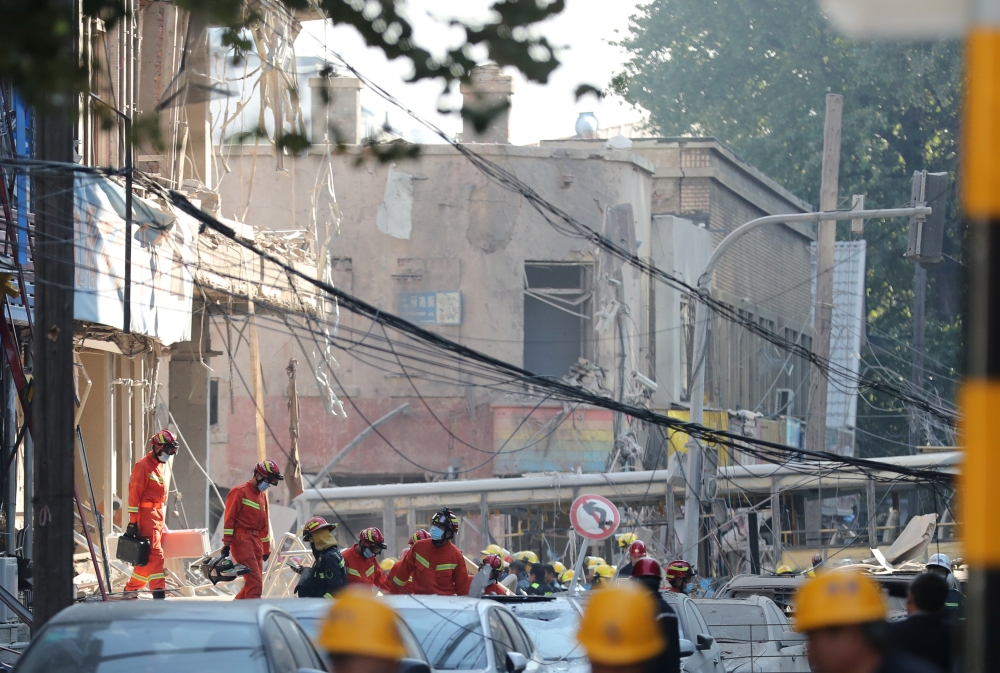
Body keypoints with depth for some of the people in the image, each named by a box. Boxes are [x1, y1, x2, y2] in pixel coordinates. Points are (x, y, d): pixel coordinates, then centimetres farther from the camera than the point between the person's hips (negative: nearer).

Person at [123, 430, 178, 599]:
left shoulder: (162, 466, 17)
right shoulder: (143, 466, -12)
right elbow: (134, 494, -15)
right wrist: (133, 522, -18)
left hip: (158, 515, 9)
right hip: (147, 515, -9)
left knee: (147, 557, 10)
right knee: (155, 554, -14)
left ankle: (131, 589, 17)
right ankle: (159, 592, -15)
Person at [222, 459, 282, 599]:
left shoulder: (262, 495, 20)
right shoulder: (240, 492, -5)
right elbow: (229, 518, -10)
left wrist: (266, 549, 24)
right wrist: (227, 543, -15)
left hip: (256, 542, 9)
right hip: (242, 540, -9)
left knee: (256, 583, 6)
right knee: (255, 583, -16)